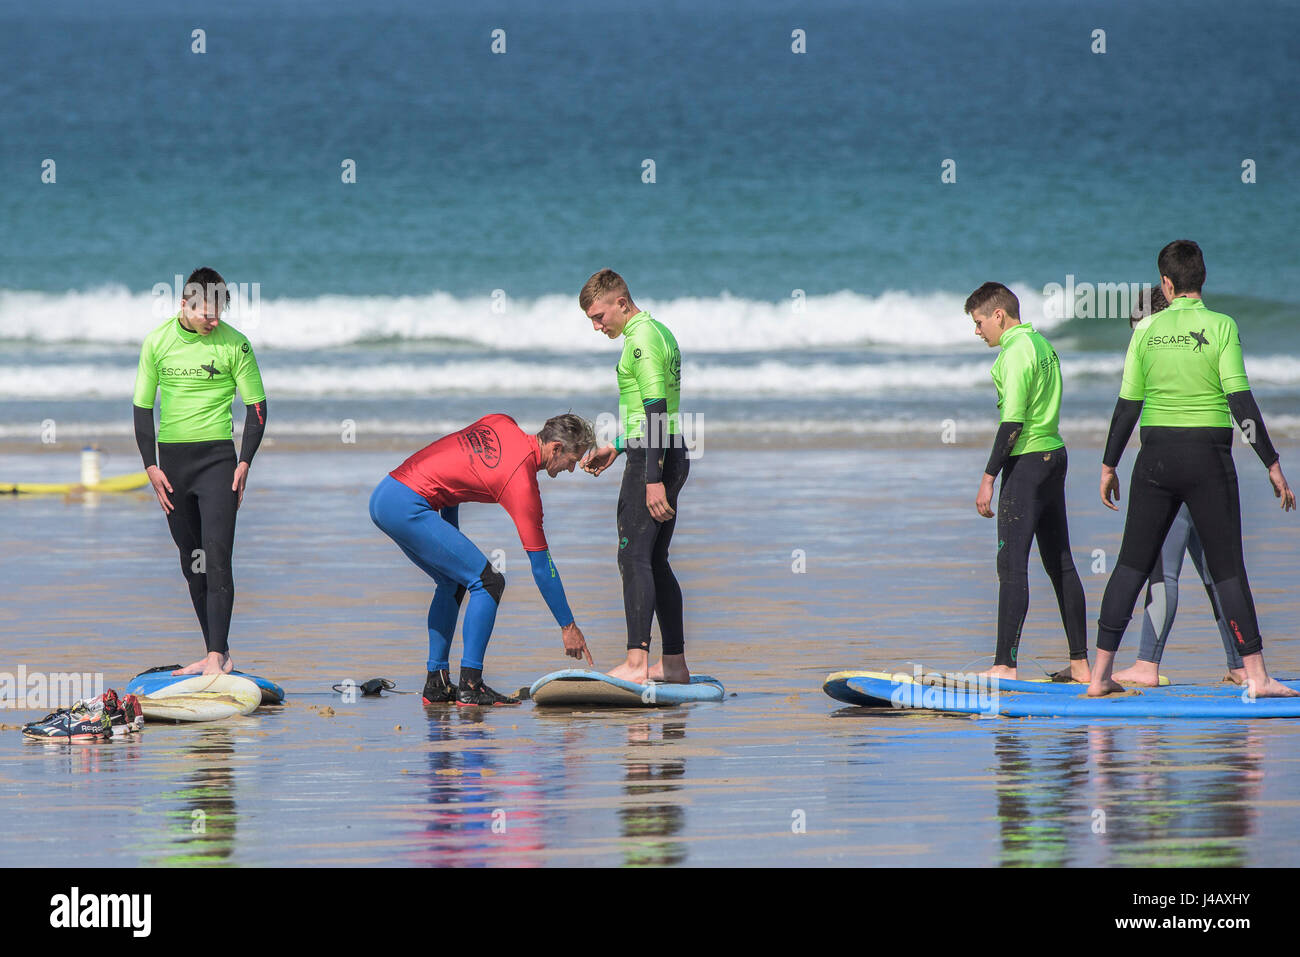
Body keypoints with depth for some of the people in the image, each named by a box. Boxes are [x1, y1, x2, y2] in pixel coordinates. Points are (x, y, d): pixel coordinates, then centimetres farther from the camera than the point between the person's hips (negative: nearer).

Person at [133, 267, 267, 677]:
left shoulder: (234, 344, -5)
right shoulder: (157, 342, 0)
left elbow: (256, 406, 2)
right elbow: (142, 406, 8)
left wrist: (245, 463, -6)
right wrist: (151, 466, 0)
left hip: (217, 457, -3)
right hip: (172, 459, 3)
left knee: (216, 557, -14)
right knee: (191, 562, 6)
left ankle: (218, 654, -16)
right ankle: (216, 654, 13)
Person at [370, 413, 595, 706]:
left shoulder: (502, 424, 11)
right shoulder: (522, 483, -11)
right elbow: (542, 566, -6)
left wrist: (452, 537, 19)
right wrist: (568, 626, 1)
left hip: (380, 497, 10)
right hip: (406, 508, -9)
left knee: (452, 581, 22)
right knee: (488, 581, -7)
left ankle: (436, 683, 20)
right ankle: (470, 687, -10)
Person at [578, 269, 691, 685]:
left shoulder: (641, 339, -13)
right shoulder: (658, 332, 19)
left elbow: (655, 410, -21)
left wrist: (652, 478, -24)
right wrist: (616, 449, 26)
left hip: (651, 461, -10)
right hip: (671, 456, 10)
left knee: (634, 556, -12)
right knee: (655, 560, 13)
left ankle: (636, 662, -18)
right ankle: (674, 663, 14)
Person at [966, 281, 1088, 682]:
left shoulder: (1016, 352, -14)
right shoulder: (1042, 345, 15)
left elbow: (1013, 422, -19)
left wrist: (988, 477, -17)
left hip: (1027, 462, -10)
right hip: (1054, 454, 10)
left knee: (1012, 563, -10)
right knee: (1060, 563, 13)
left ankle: (1005, 665, -15)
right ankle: (1080, 662, 15)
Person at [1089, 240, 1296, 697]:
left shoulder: (1148, 329, 2)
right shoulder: (1220, 326, -7)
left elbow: (1128, 405, 4)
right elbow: (1240, 400, -11)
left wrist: (1109, 465, 15)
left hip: (1156, 454, 2)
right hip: (1208, 457, -2)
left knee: (1132, 565, 8)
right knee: (1227, 568, 2)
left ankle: (1101, 673, 8)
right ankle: (1256, 675, -2)